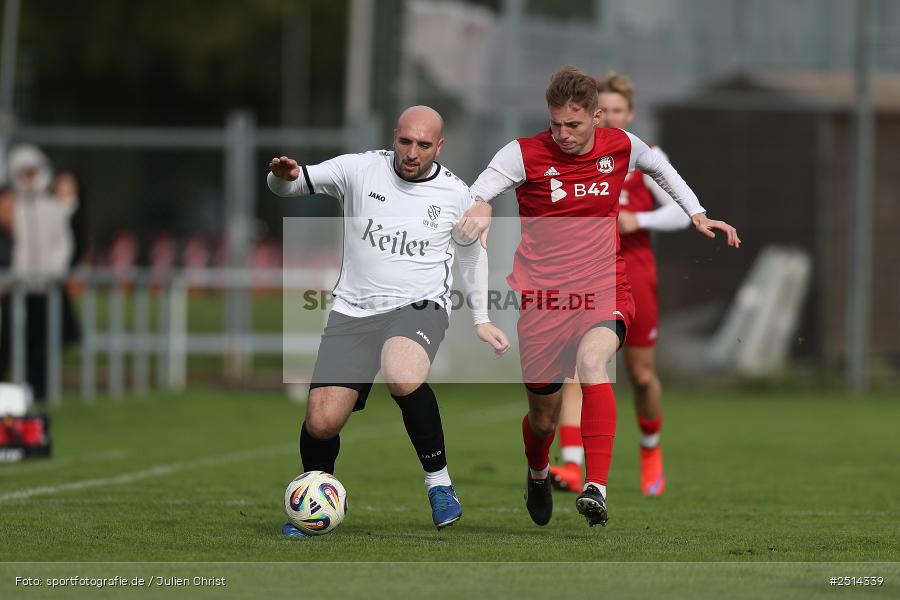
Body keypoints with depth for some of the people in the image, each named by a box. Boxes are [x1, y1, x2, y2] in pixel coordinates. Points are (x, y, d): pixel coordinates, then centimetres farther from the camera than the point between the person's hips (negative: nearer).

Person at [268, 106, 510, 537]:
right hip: (353, 312, 2)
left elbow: (472, 251, 19)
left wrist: (481, 320, 23)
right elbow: (287, 187, -5)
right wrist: (284, 176, -29)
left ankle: (439, 482, -17)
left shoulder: (456, 194, 2)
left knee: (403, 378, -36)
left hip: (418, 307, -1)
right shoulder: (359, 170, -2)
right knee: (322, 423, -11)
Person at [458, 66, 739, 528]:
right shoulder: (524, 155, -7)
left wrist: (697, 214, 19)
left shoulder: (621, 146, 2)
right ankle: (538, 474, 47)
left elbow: (661, 168, 25)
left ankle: (596, 488, -41)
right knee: (544, 415, 9)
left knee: (591, 359, -34)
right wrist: (477, 209, -43)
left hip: (605, 293, 0)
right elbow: (475, 195, -20)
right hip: (543, 296, 0)